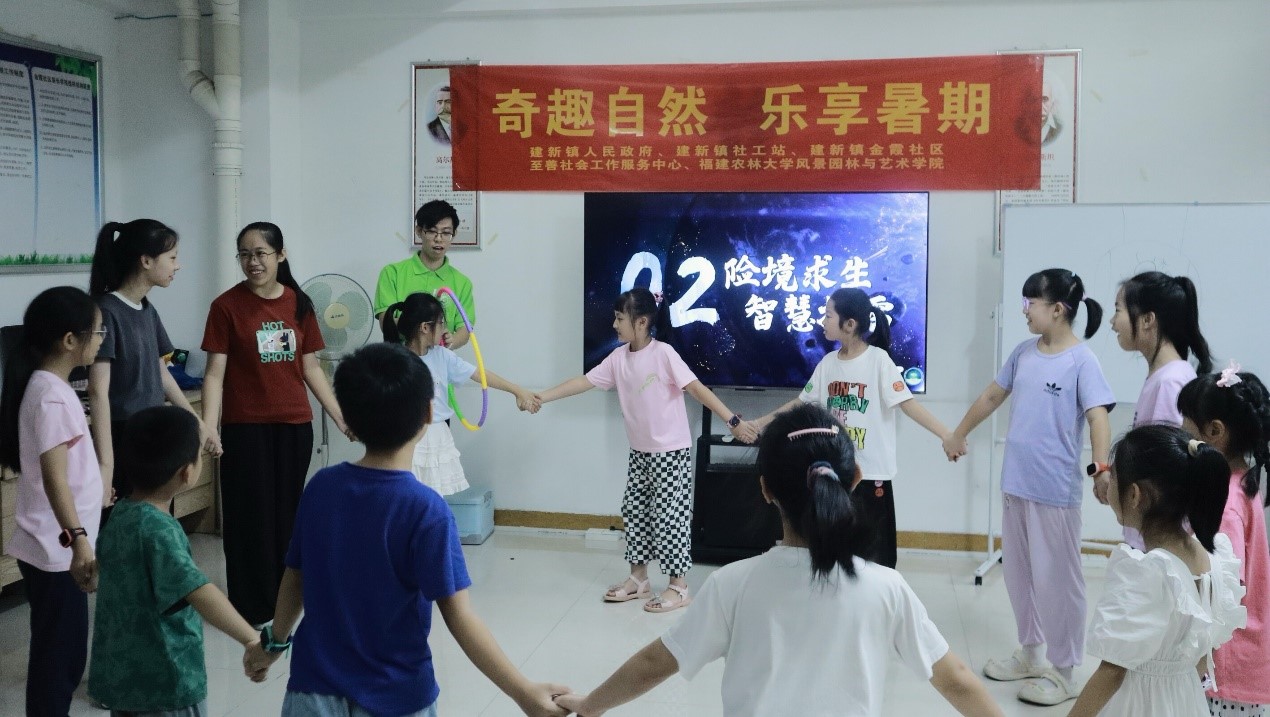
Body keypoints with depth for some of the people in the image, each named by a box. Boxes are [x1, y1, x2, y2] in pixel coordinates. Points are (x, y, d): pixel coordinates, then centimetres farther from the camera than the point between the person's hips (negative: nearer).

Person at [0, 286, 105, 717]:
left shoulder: (48, 386, 10)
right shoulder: (52, 397, -20)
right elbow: (53, 475, -29)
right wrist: (78, 539, -38)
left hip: (55, 545, 10)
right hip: (56, 548, -10)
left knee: (63, 651, 18)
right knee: (59, 654, 0)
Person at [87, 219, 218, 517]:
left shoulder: (147, 310, 10)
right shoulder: (107, 312, -14)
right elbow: (98, 391, -19)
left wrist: (198, 423, 24)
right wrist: (105, 462, -24)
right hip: (123, 441, -8)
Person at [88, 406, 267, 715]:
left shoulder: (121, 513, 2)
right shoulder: (157, 528, -25)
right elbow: (198, 591, -39)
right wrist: (251, 639, -44)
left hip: (119, 673, 9)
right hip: (164, 681, -8)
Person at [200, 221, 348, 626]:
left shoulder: (299, 303, 4)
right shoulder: (227, 306, -7)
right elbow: (215, 373, -8)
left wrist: (339, 416, 9)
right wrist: (207, 429, -17)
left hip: (295, 426, 4)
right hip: (246, 428, -3)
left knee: (288, 512, 12)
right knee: (250, 515, 4)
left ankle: (284, 598, 26)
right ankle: (252, 607, 16)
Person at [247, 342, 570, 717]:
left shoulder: (321, 486, -7)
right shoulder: (425, 509, -21)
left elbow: (294, 578, 5)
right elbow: (459, 618, -23)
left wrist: (275, 641, 22)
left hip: (315, 684, 4)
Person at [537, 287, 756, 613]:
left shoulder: (663, 353, -18)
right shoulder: (618, 357, 1)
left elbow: (697, 388, -21)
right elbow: (584, 382, 2)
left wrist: (733, 420, -26)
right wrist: (541, 397, -4)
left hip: (671, 451, -7)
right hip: (640, 451, 7)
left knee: (669, 516, -2)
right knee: (634, 512, 13)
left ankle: (678, 586, 9)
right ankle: (638, 578, 26)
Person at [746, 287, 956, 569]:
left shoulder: (878, 359, -10)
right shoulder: (828, 363, 6)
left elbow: (907, 404, -17)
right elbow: (800, 403, 16)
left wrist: (947, 436, -29)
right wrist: (759, 423, 17)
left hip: (871, 471, -5)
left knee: (874, 551, 2)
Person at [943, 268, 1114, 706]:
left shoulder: (1081, 361, -13)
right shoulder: (1024, 353, 7)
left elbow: (1098, 417, -23)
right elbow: (992, 396, 20)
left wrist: (1101, 466, -40)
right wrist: (958, 434, 30)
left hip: (1055, 490, -7)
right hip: (1015, 483, 7)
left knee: (1056, 578, 3)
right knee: (1018, 573, 17)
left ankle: (1063, 672, 16)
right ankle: (1032, 653, 34)